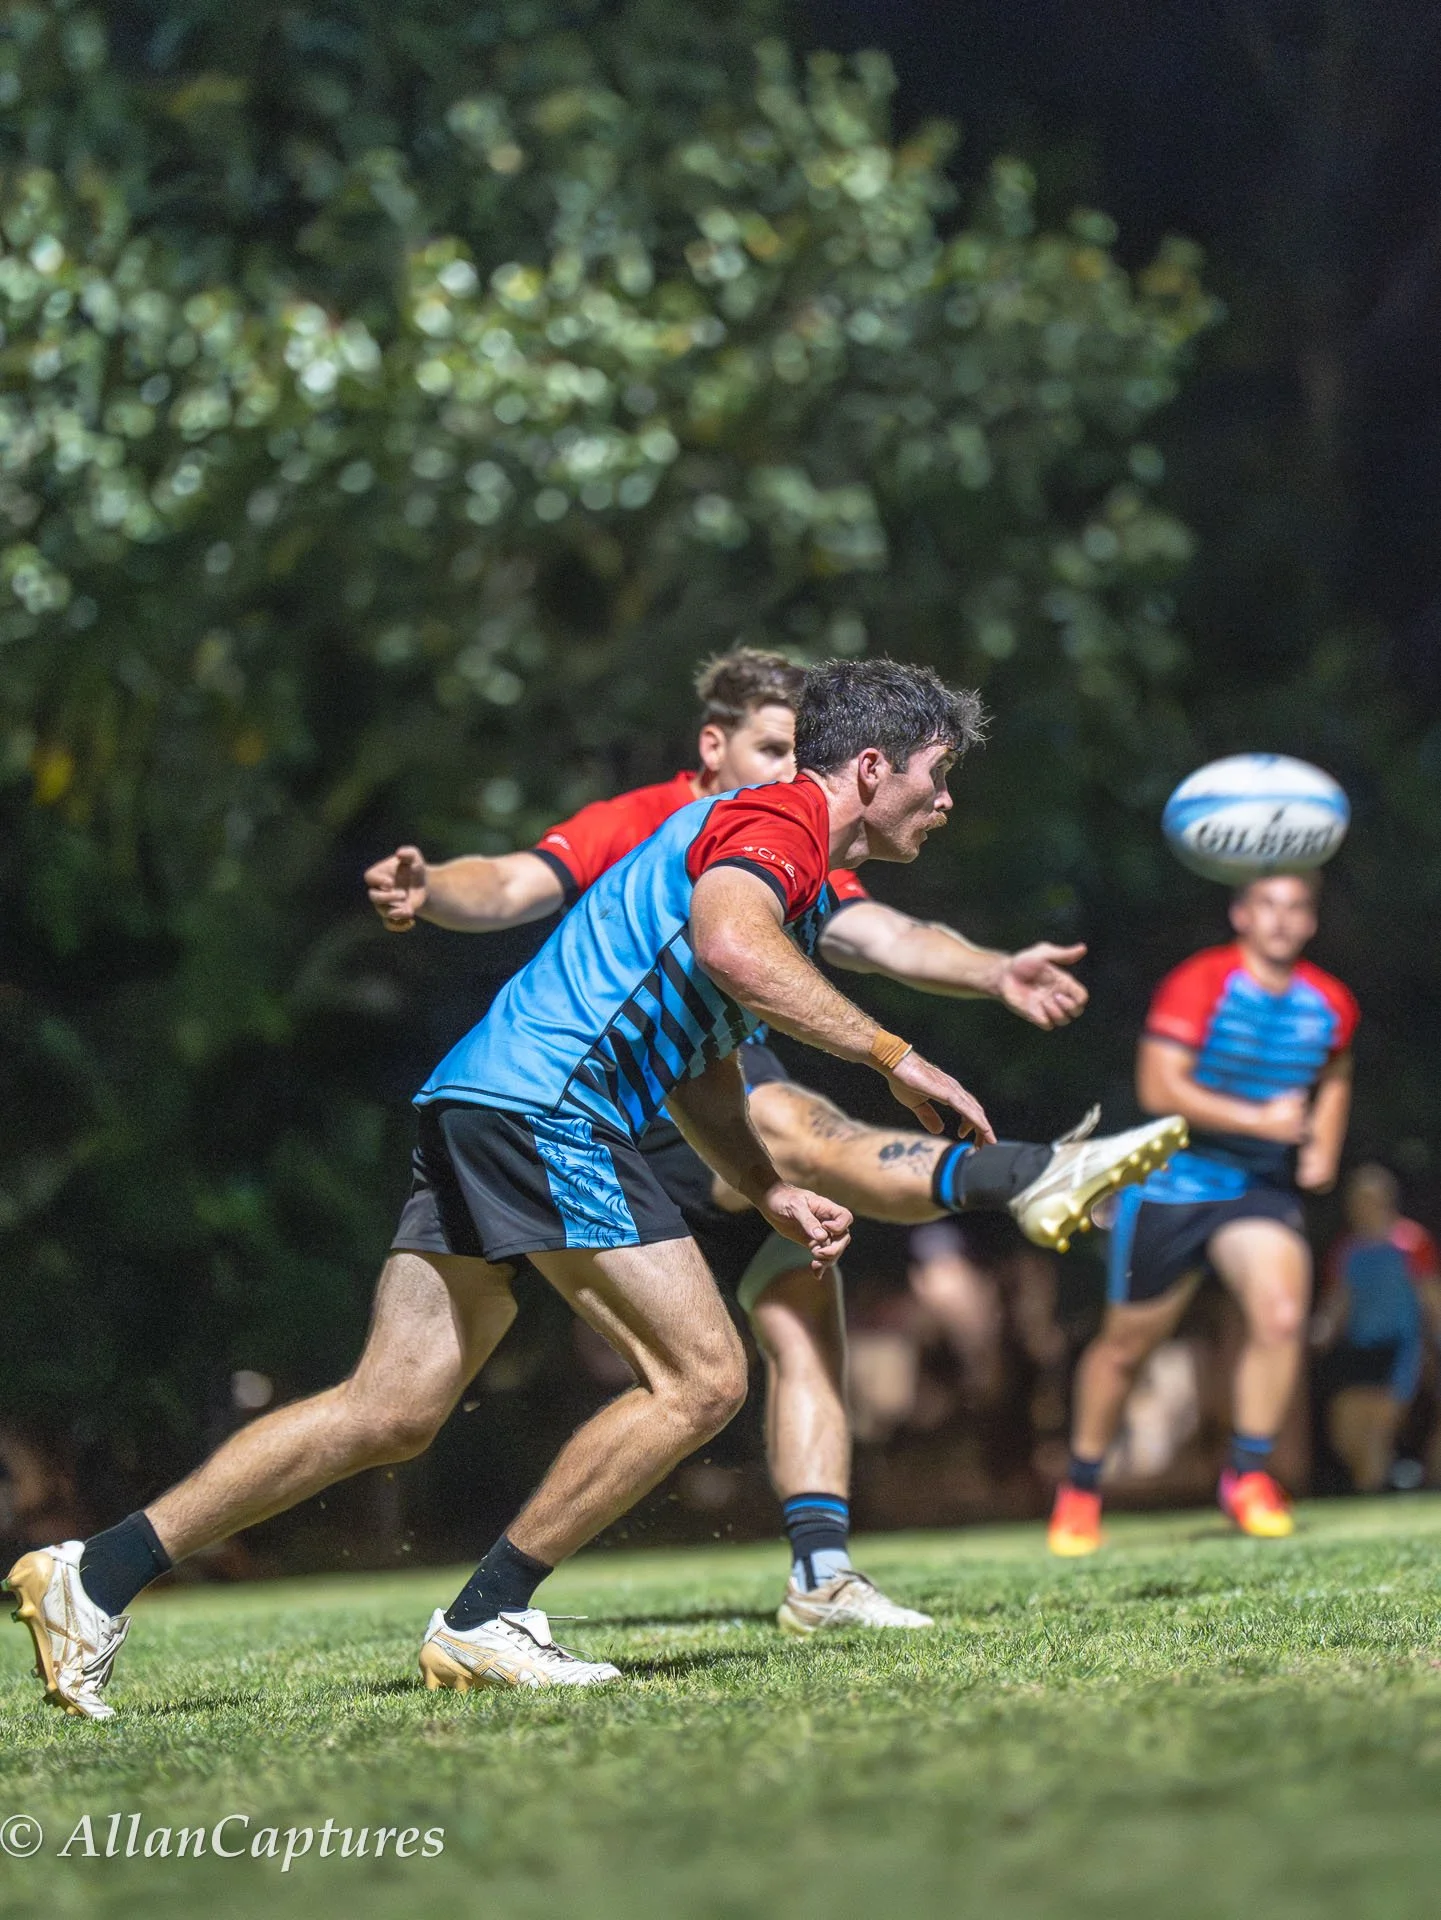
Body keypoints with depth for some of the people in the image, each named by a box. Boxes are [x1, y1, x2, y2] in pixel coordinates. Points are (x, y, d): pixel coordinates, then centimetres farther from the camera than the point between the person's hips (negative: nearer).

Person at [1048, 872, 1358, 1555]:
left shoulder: (1330, 1005, 3)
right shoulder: (1200, 984, -14)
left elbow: (1333, 1080, 24)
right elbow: (1160, 1088, -21)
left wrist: (1323, 1148, 6)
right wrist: (1260, 1120, -24)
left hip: (1262, 1187, 3)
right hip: (1172, 1183, -3)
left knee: (1282, 1315, -22)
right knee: (1128, 1342, 7)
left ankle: (1248, 1474, -6)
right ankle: (1080, 1490, 27)